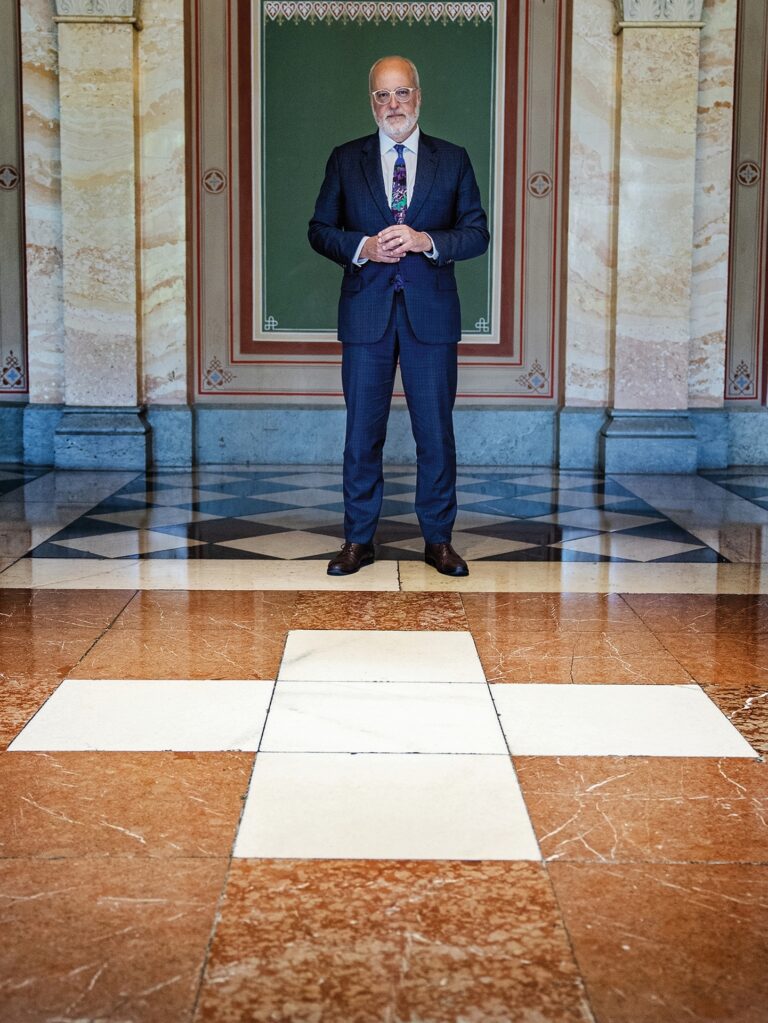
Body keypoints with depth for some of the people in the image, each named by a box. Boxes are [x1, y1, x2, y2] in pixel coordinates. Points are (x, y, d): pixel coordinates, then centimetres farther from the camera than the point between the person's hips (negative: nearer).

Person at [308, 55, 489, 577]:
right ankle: (359, 539, 15)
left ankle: (439, 539, 15)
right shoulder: (346, 160, 8)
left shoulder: (453, 160, 7)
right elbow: (321, 230, 8)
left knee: (436, 431, 3)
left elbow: (477, 233, 3)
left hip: (431, 314, 0)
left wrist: (426, 240, -14)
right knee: (362, 431, 4)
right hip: (366, 312, 1)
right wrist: (363, 248, -11)